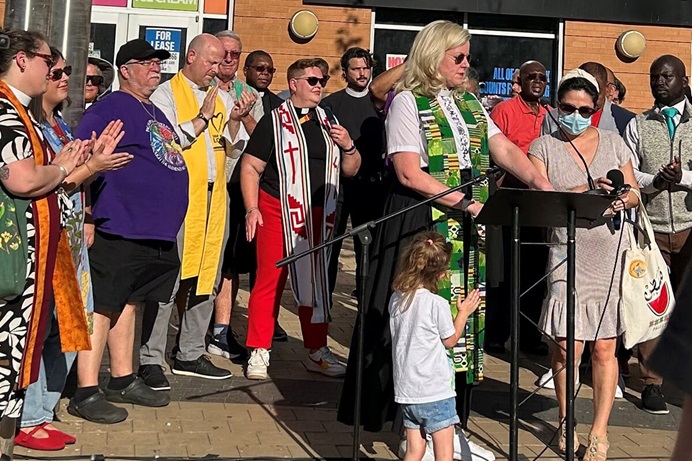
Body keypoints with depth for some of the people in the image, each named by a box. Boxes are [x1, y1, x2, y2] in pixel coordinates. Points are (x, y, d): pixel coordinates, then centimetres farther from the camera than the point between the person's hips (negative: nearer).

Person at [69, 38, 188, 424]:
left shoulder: (155, 113, 20)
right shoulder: (111, 108, -9)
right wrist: (87, 219, -20)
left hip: (157, 233, 9)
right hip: (119, 232, -9)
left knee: (128, 304, 16)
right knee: (103, 307, -6)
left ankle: (124, 380, 25)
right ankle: (86, 393, -3)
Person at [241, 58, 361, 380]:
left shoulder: (328, 123, 16)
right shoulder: (275, 121, 0)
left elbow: (350, 170, 20)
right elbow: (250, 168, -3)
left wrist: (348, 146, 0)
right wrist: (252, 209, -12)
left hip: (320, 217, 5)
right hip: (279, 213, -5)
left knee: (317, 283, 9)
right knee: (270, 281, -4)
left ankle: (317, 352, 19)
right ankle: (258, 353, 4)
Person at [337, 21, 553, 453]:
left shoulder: (470, 104, 17)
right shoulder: (408, 101, -3)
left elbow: (506, 150, 7)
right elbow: (409, 174, -13)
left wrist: (542, 185, -10)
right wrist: (465, 203, -16)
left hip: (469, 232, 6)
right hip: (422, 228, -6)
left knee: (462, 319, 5)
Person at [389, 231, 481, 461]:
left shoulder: (396, 300, 2)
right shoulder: (437, 304, -16)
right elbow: (450, 340, -3)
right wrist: (463, 312, 10)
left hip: (406, 389, 6)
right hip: (435, 391, -6)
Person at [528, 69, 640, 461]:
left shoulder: (614, 142, 13)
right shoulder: (544, 147, 6)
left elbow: (634, 192, 13)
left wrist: (623, 200, -10)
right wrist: (581, 192, -19)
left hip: (611, 257, 2)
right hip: (568, 256, -2)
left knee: (605, 348, 2)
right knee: (568, 347, -3)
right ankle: (567, 425, 16)